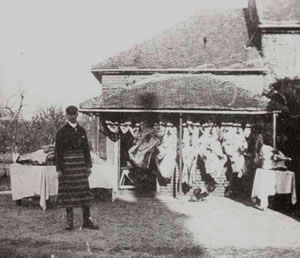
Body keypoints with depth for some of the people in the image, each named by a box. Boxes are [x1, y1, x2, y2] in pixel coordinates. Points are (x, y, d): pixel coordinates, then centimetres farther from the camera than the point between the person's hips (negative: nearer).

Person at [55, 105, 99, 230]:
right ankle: (69, 221, 10)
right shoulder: (62, 132, -2)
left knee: (84, 191, 2)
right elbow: (58, 151, -4)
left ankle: (87, 220, 8)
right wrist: (59, 169, -9)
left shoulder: (81, 130, 10)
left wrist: (88, 165, 7)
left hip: (80, 163, 4)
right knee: (68, 192, 1)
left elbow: (86, 148, 12)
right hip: (67, 164, -3)